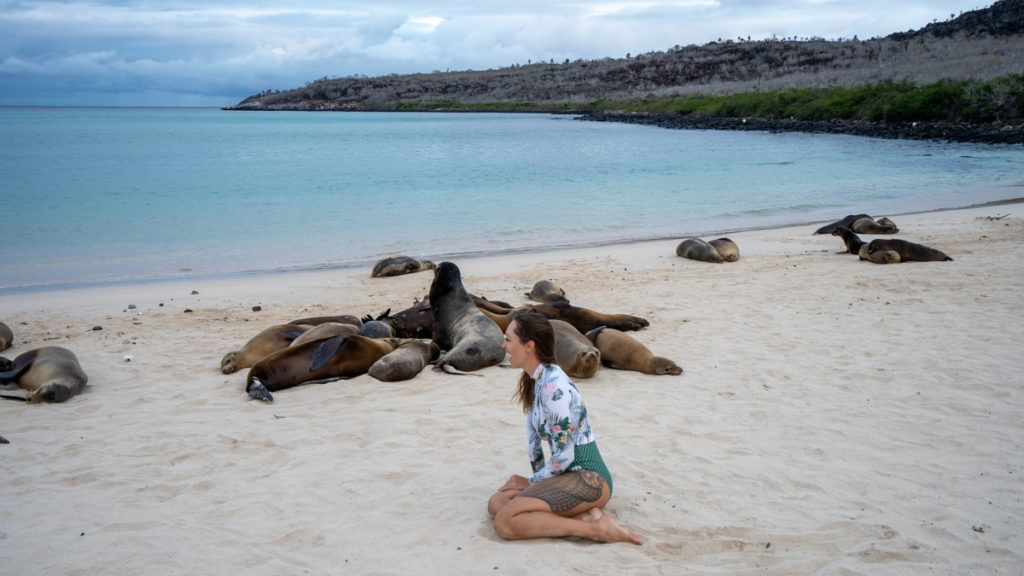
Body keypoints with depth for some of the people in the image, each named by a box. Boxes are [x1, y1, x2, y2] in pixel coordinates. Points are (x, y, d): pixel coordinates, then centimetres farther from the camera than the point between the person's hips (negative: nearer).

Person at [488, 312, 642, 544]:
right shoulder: (536, 379, 11)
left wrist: (531, 482, -4)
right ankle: (585, 516, -4)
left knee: (505, 522, -22)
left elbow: (564, 455, -18)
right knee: (496, 503, 0)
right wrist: (538, 476, 11)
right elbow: (532, 432, 16)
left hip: (589, 480, -10)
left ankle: (596, 528, -16)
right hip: (569, 475, 10)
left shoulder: (553, 388, -19)